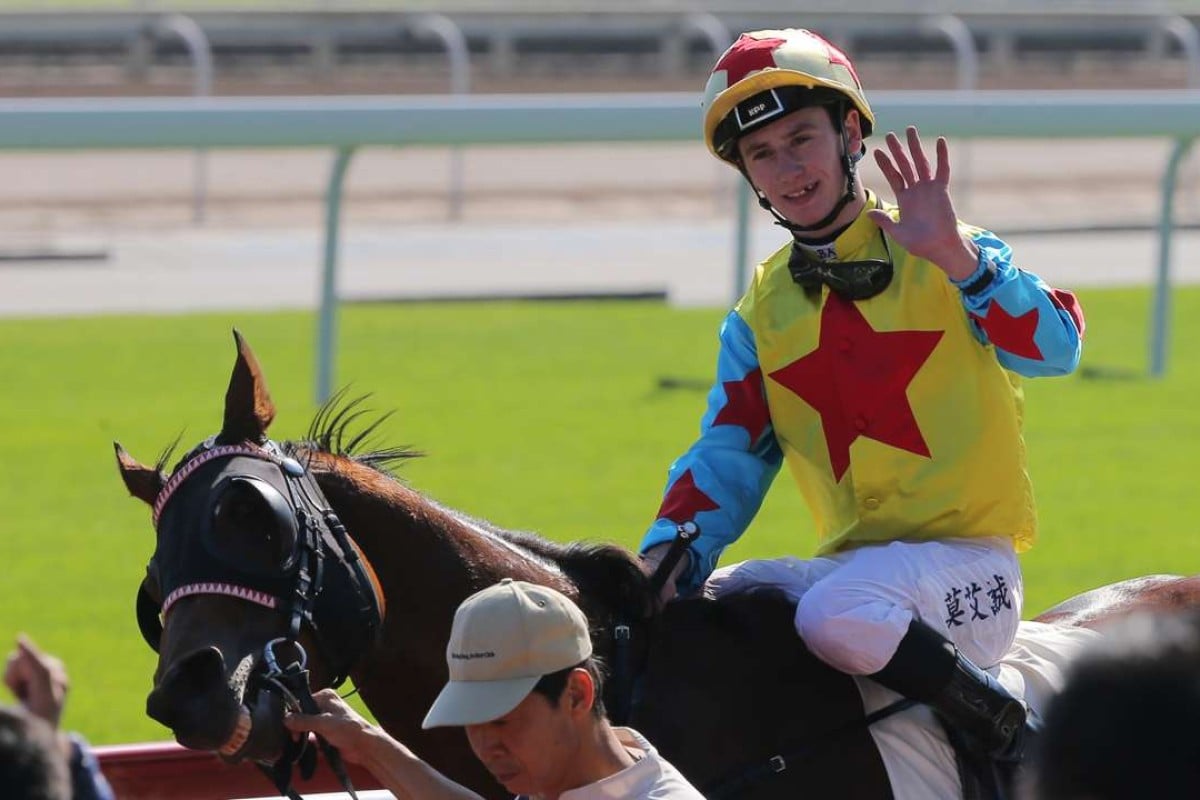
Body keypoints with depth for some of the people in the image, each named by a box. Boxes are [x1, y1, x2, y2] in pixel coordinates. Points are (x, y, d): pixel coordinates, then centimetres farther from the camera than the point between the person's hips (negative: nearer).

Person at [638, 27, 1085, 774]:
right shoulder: (760, 314, 13)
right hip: (848, 564, 6)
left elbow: (1057, 347, -17)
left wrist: (955, 258, -30)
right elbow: (729, 452, 7)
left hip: (969, 565, -6)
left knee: (835, 610, -33)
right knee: (696, 604, -9)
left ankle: (1001, 726, -15)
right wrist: (672, 552, -12)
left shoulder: (952, 262, -1)